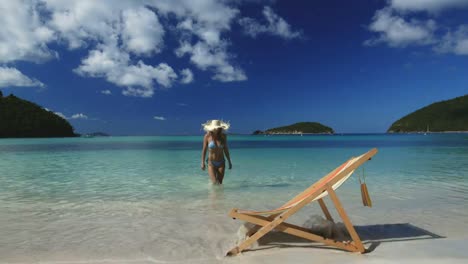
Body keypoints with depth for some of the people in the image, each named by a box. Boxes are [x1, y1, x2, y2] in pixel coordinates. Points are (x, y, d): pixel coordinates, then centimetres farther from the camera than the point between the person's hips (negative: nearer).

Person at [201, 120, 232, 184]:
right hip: (211, 163, -2)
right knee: (215, 183, -10)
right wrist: (202, 163, -6)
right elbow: (204, 150, -4)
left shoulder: (223, 136, -5)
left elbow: (225, 149, 3)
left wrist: (229, 162, 6)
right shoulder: (207, 136, -11)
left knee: (219, 183, 3)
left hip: (221, 163, 2)